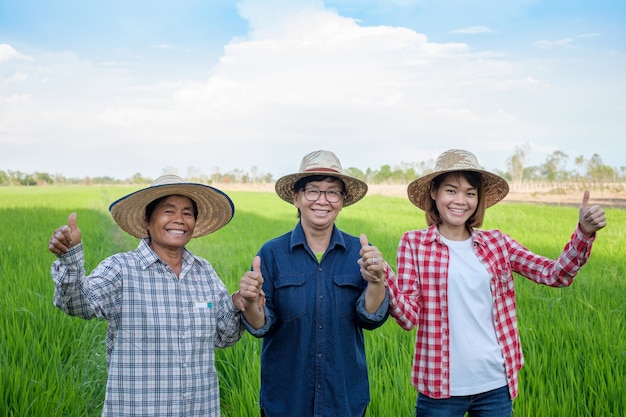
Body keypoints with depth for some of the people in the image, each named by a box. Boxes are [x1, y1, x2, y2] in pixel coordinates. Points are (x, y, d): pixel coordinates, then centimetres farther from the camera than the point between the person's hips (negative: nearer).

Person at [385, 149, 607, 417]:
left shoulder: (496, 243, 5)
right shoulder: (414, 243, -4)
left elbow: (556, 275, -1)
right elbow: (408, 316, -9)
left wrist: (584, 233, -16)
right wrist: (381, 278, -27)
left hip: (496, 385, 3)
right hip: (441, 387, -3)